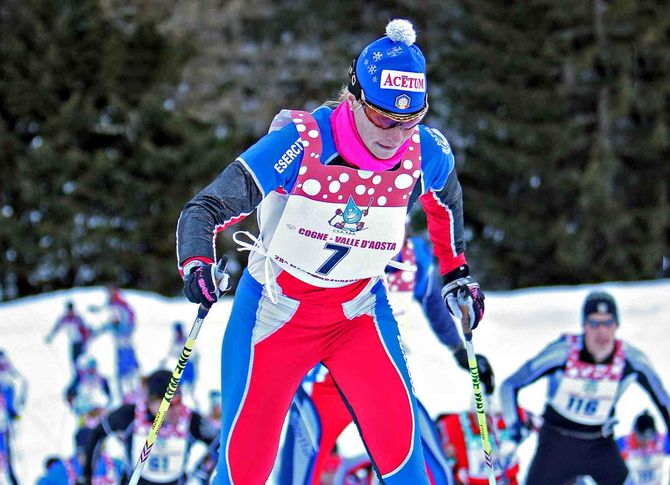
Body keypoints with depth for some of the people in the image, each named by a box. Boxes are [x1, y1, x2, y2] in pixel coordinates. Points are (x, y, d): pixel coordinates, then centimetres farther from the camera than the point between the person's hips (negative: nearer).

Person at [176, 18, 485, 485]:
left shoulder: (426, 153, -16)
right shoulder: (300, 144, -28)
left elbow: (445, 199, 12)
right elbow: (205, 210, -25)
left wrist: (457, 271, 15)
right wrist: (197, 266, -43)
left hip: (357, 308, 2)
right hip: (276, 306, -2)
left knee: (393, 421, -21)